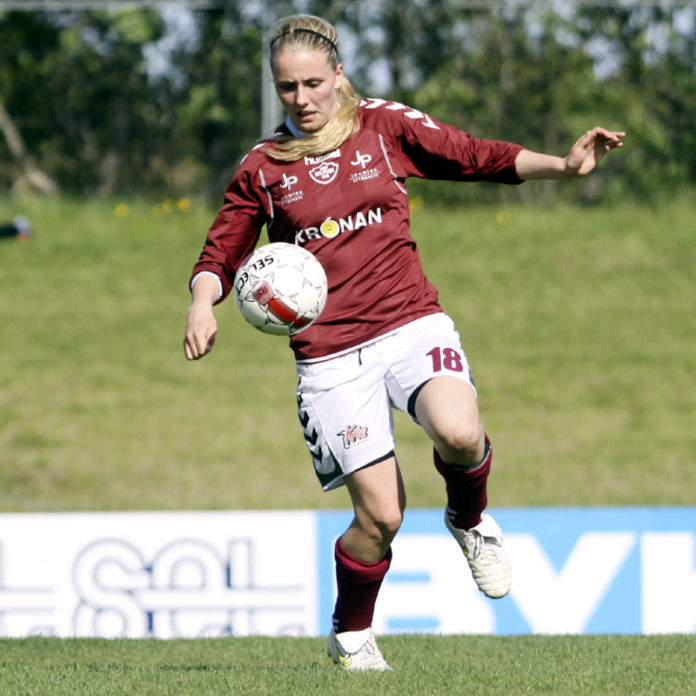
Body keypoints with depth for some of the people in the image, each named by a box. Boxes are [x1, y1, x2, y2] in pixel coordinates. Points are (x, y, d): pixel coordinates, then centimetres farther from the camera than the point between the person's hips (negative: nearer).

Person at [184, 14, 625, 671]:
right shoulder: (261, 167, 6)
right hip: (329, 354, 0)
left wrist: (563, 165, -10)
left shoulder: (385, 125, 6)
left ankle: (469, 520, 4)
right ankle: (350, 635, 21)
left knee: (458, 432, -31)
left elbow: (479, 156, 5)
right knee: (379, 515, -8)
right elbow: (220, 255, 13)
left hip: (411, 322, 0)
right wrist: (202, 304, -9)